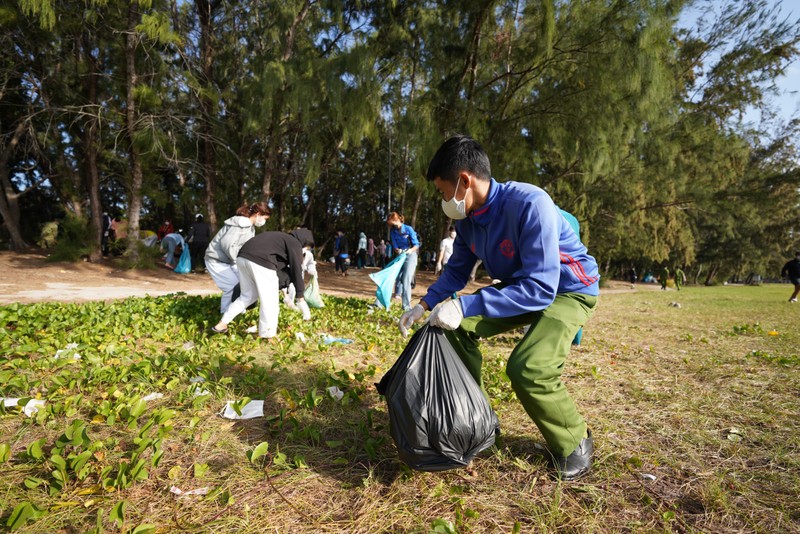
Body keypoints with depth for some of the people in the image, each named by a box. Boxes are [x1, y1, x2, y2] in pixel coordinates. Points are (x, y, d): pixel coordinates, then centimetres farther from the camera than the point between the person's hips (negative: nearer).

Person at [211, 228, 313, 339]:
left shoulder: (280, 237, 34)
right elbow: (296, 270, 5)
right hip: (260, 260, -9)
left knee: (248, 295, 23)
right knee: (269, 300, 2)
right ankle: (268, 336, 9)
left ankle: (222, 324, 26)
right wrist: (300, 298, 8)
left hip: (242, 257, 9)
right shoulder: (294, 243, 9)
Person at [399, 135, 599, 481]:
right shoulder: (467, 218, -8)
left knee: (528, 367, -27)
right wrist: (425, 305, -5)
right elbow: (457, 270, 7)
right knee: (457, 327, -4)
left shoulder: (530, 205, -32)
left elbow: (540, 288, -35)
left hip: (567, 290, -7)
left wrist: (464, 306, -38)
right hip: (519, 287, 7)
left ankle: (574, 442, 5)